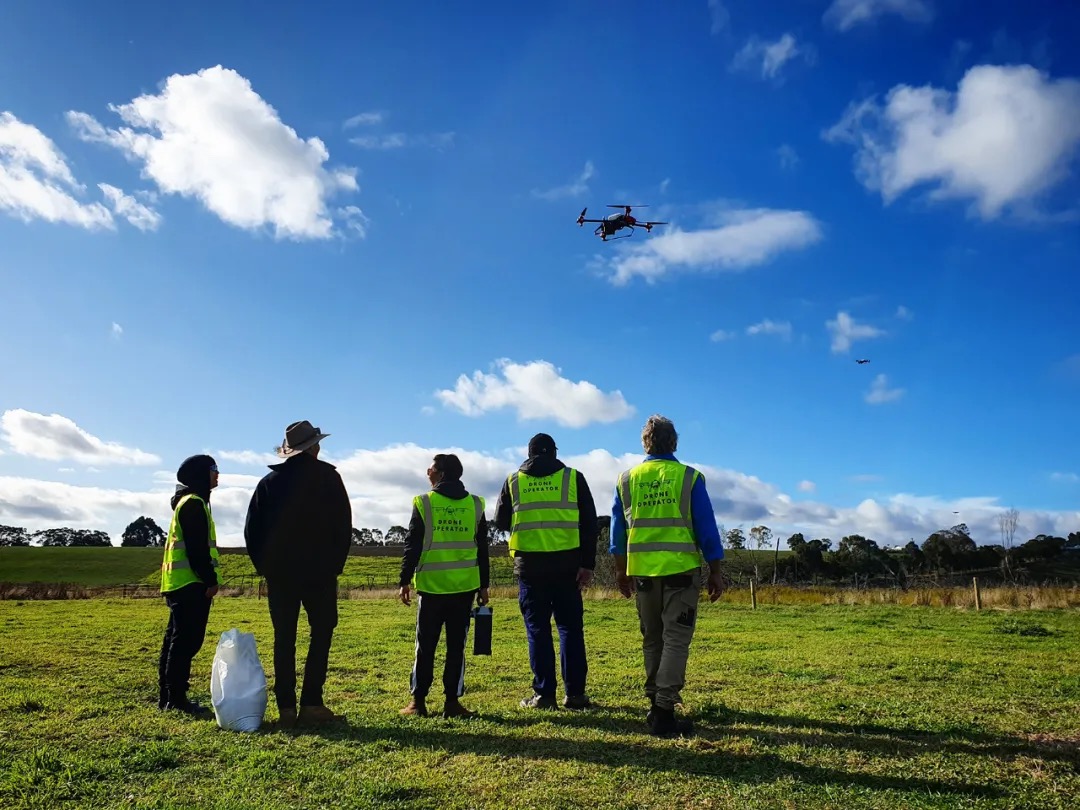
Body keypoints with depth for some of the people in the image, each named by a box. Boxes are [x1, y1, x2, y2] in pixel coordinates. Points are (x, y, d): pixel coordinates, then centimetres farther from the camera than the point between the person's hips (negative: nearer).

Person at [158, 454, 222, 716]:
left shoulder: (187, 502, 21)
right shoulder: (194, 503, -11)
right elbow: (197, 548, -19)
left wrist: (207, 579, 20)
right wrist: (210, 580, -18)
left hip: (179, 583, 11)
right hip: (191, 584, -11)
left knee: (176, 640, 12)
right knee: (187, 641, -7)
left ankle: (167, 696, 18)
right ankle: (176, 698, -4)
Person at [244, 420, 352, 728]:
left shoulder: (270, 481, 7)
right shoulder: (327, 476, -2)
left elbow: (251, 530, 7)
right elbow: (343, 525, -3)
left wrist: (265, 567, 13)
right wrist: (336, 564, 6)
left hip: (279, 572, 3)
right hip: (319, 571, -3)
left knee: (284, 639, 7)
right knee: (321, 633, 4)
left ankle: (286, 707, 7)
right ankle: (311, 704, -2)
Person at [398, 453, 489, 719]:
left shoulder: (424, 503, -3)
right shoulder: (475, 505, 6)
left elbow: (412, 546, -3)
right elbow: (482, 550, 8)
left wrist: (405, 582, 3)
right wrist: (483, 586, 13)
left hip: (431, 586, -2)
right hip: (465, 586, 2)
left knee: (425, 646, 7)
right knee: (456, 645, 7)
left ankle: (418, 701, 10)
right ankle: (452, 701, 7)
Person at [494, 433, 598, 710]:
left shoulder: (513, 481, 6)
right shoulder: (573, 478, 4)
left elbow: (501, 522, 14)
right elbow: (590, 524, 0)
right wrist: (588, 564, 3)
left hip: (530, 564, 0)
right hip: (567, 563, 0)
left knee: (537, 629, 6)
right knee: (570, 628, 8)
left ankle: (543, 693, 6)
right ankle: (575, 693, 9)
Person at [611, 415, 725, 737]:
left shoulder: (627, 479, 6)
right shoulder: (690, 478, -4)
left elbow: (617, 529, 11)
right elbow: (707, 529, -3)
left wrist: (621, 571, 20)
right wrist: (715, 572, 4)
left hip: (643, 571, 3)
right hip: (681, 569, -3)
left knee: (652, 640, 16)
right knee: (676, 640, 0)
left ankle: (656, 704, 23)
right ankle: (664, 712, -5)